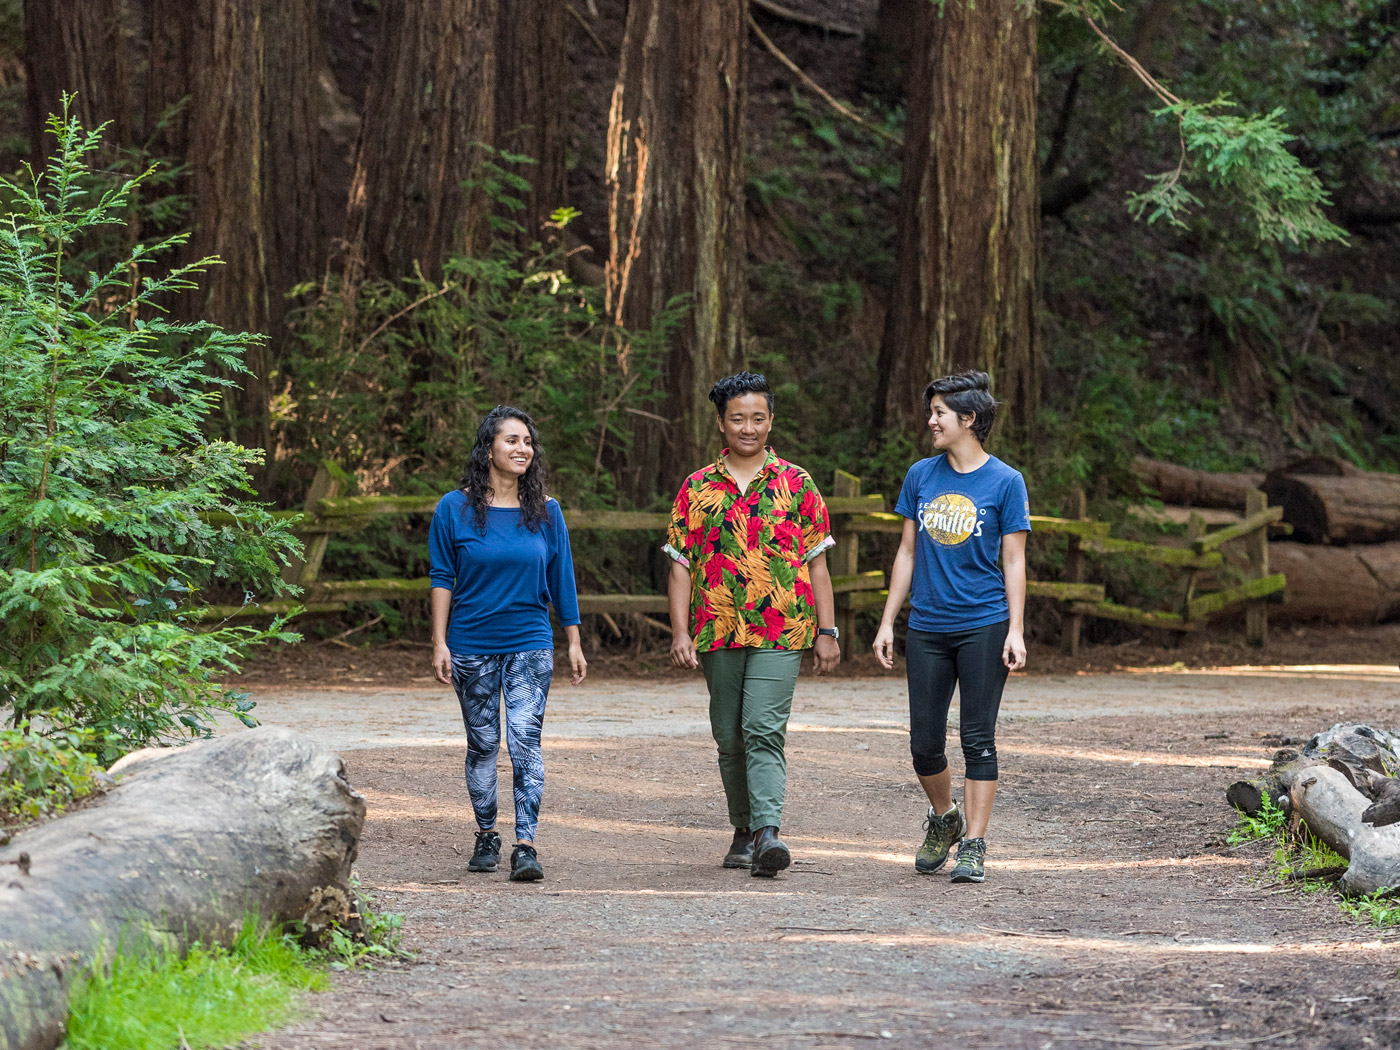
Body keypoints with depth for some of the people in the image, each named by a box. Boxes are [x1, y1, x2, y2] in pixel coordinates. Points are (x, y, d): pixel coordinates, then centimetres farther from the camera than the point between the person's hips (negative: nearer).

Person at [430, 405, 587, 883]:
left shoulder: (545, 511, 3)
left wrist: (574, 643, 9)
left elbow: (561, 580, 9)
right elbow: (442, 578, 1)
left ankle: (526, 846, -15)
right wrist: (439, 643, -4)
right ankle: (487, 837, 23)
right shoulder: (455, 509, -1)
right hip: (472, 644, 0)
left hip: (530, 645, 0)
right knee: (482, 744, 8)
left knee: (525, 739, -12)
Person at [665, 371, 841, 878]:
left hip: (781, 631, -3)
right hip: (717, 631, 3)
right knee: (730, 738, 9)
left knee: (764, 731, -16)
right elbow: (681, 565, 7)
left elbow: (817, 564, 7)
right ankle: (744, 831, 23)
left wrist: (827, 632, 2)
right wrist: (680, 632, -3)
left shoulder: (796, 484, 5)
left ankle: (768, 832, -24)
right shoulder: (697, 489, 8)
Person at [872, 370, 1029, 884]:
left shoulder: (1005, 481, -2)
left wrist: (1015, 631, -9)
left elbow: (1014, 562, -1)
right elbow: (908, 552, 13)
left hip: (983, 626, -4)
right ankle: (943, 819, 30)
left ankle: (974, 846, 0)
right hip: (927, 627, 4)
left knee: (977, 738, -3)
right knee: (924, 742, 5)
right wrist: (888, 622, 10)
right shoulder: (921, 476, 8)